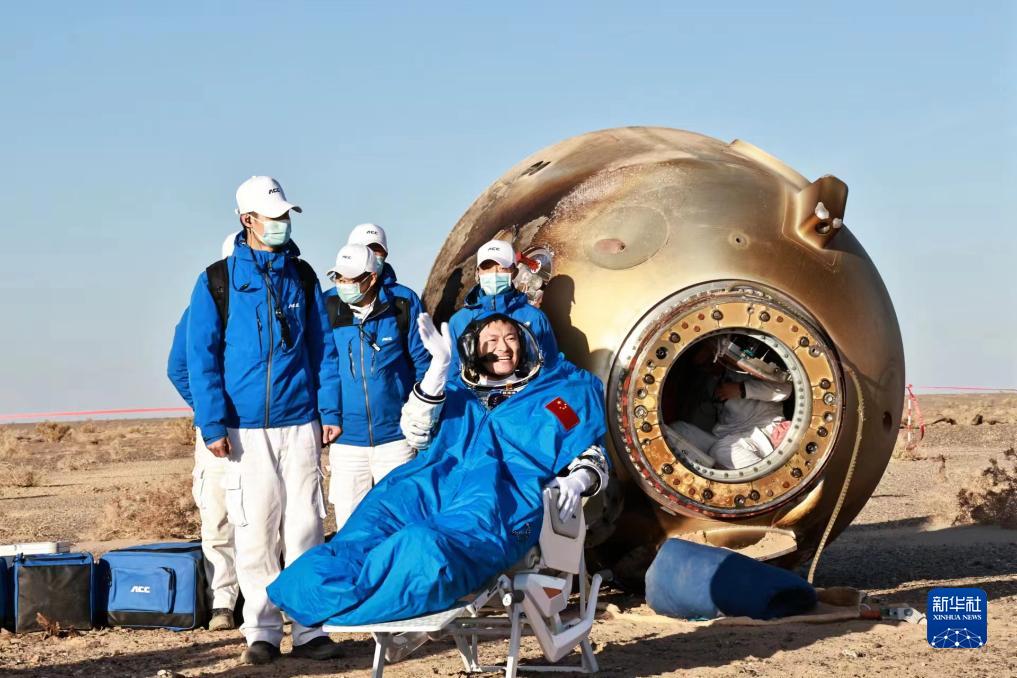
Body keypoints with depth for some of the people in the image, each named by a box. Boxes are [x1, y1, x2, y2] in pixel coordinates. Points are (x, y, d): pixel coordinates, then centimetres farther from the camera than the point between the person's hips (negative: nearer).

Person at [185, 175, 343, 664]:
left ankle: (308, 628, 7)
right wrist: (213, 424, -8)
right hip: (245, 430, -2)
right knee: (255, 532, 0)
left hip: (300, 423, 2)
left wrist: (329, 410, 5)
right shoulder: (217, 280, 1)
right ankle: (262, 630, 10)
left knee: (304, 527, 2)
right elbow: (201, 357, -1)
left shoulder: (302, 276, 10)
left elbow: (321, 347, 13)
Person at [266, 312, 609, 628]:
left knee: (430, 548, -39)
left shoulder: (562, 391, 29)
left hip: (507, 494, -5)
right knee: (369, 527, -32)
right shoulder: (458, 392, 35)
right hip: (439, 482, 5)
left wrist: (579, 478, -2)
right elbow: (417, 432, 17)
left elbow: (590, 453, 22)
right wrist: (439, 365, 9)